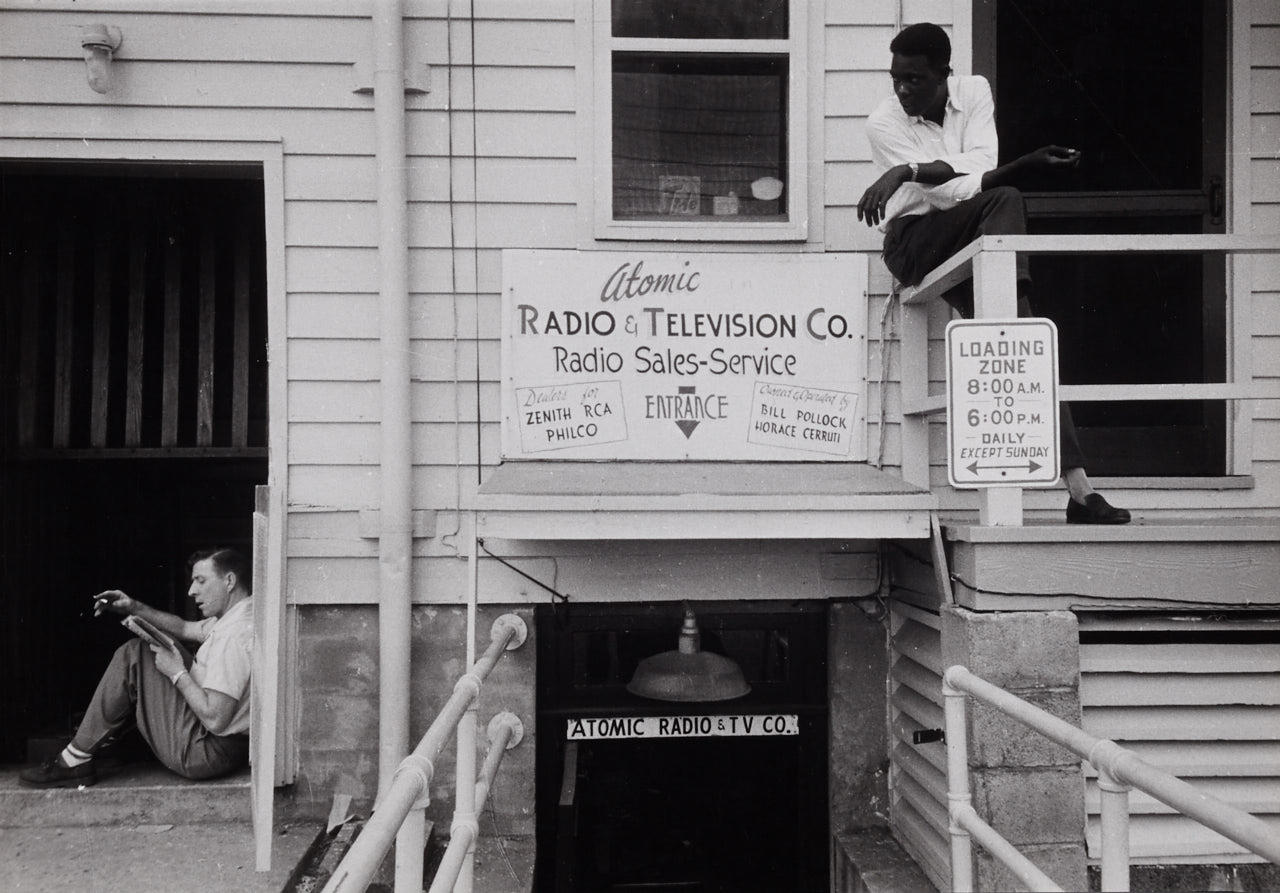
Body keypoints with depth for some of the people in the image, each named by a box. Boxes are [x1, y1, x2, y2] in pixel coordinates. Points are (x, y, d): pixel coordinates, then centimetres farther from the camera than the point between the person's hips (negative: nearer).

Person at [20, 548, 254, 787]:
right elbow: (186, 629, 22)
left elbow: (215, 720, -28)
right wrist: (133, 607, 11)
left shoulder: (234, 635, -25)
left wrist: (177, 673, -15)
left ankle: (75, 761, 5)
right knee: (137, 650, 19)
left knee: (132, 658, -6)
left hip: (205, 753, -10)